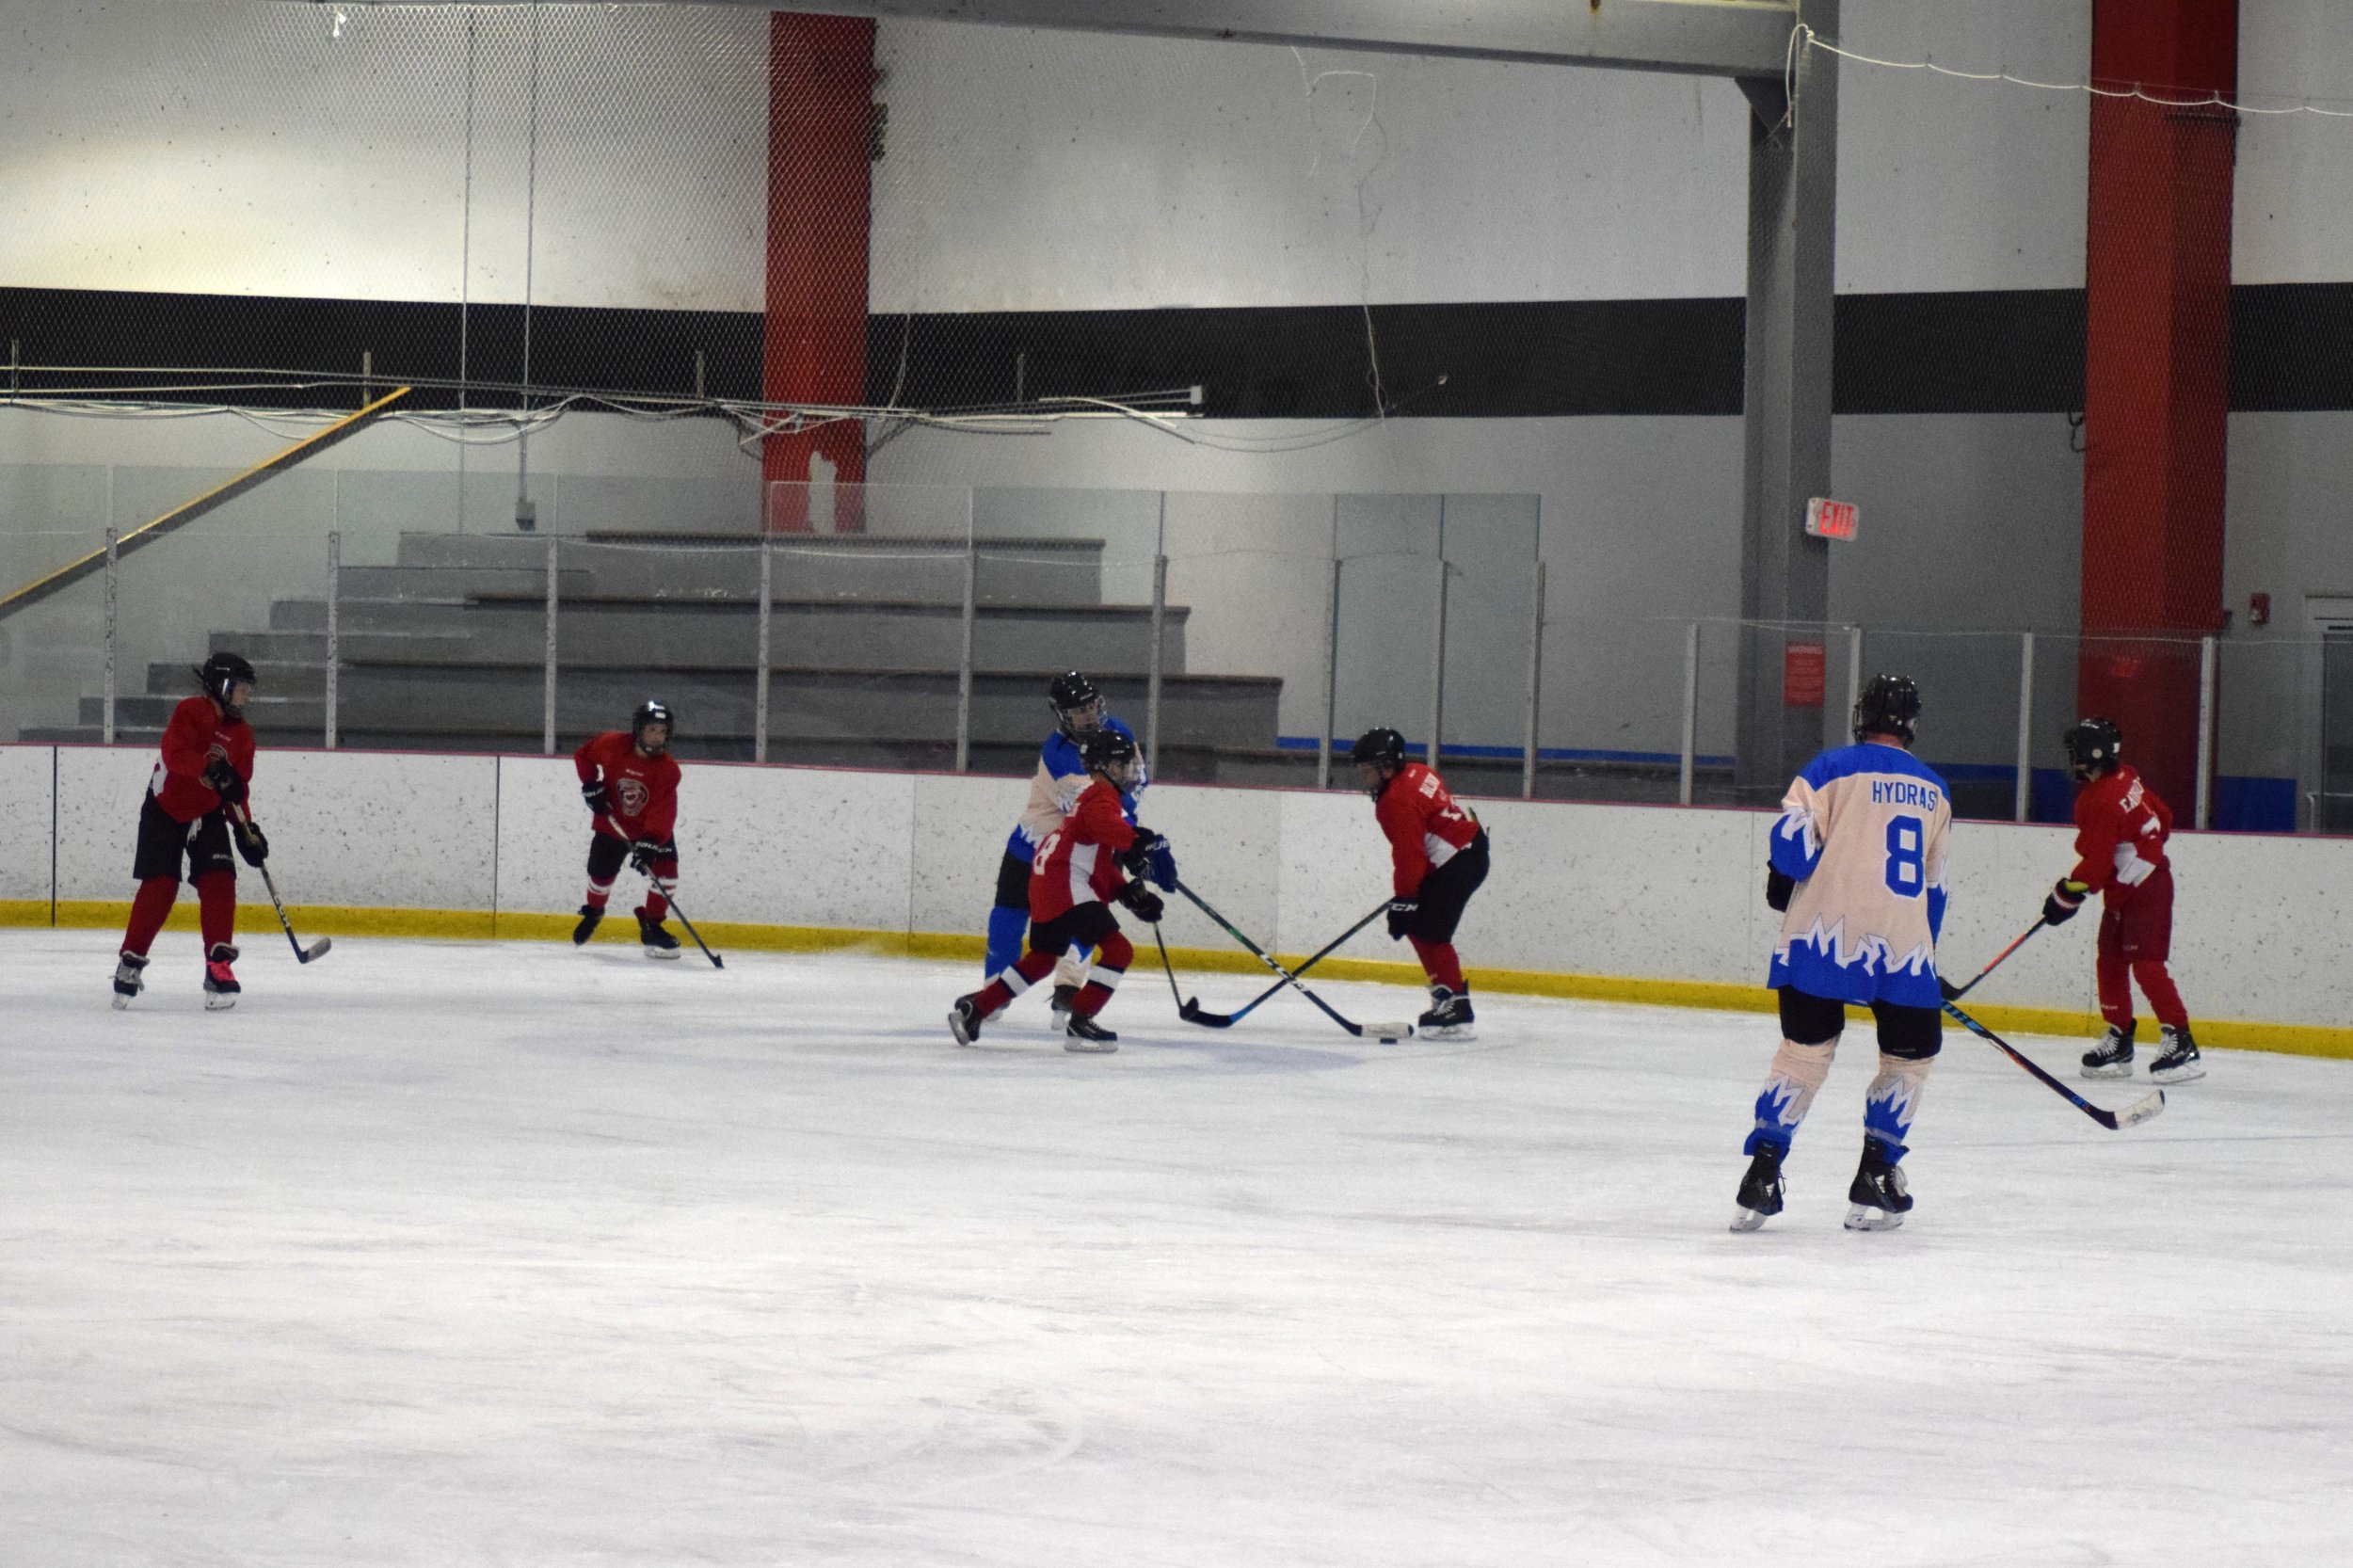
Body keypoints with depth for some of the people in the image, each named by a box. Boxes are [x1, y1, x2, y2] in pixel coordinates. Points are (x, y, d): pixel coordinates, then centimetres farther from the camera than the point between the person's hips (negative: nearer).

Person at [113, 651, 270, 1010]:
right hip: (165, 809, -5)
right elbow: (175, 754, -31)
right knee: (159, 886, -9)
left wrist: (246, 829, -4)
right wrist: (212, 768, -45)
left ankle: (219, 966, -12)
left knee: (219, 883, -11)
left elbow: (238, 788, 7)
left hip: (207, 815, 5)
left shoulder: (242, 734, 4)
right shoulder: (190, 712, -15)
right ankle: (130, 961, 3)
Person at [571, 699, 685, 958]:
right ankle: (593, 913, 42)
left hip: (653, 828, -1)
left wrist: (649, 843, -40)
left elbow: (663, 812, -29)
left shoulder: (668, 769, -23)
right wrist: (590, 785, -11)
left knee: (666, 871, -17)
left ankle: (651, 927, -2)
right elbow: (583, 755, 0)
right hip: (612, 823, 1)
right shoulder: (612, 744, -20)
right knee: (601, 873, 8)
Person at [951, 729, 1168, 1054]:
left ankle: (974, 1008, 27)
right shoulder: (1101, 797, -8)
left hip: (1047, 884, 11)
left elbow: (1105, 867, 24)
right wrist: (1137, 841, -49)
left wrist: (1132, 893, 13)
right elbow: (1107, 825, -35)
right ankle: (1079, 1024, -18)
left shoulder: (1097, 797, 24)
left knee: (1041, 959, 23)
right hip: (1066, 884, -11)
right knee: (1118, 950, -16)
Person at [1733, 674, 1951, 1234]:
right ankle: (1874, 1184, 8)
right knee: (1911, 1054, 15)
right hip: (1903, 944, 1)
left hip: (1826, 934, -1)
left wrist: (1783, 887, 9)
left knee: (1805, 1049, 7)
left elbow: (1793, 836, -11)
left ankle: (1762, 1174, -1)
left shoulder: (1835, 768, 1)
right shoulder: (1934, 790, 14)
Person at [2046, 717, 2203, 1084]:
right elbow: (2163, 818, 15)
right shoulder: (2126, 777, 4)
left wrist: (2066, 896, -12)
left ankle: (2180, 1044, -17)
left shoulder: (2099, 802, -23)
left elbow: (2095, 864, -22)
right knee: (2110, 961, 13)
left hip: (2144, 890, -11)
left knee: (2147, 964, -14)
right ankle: (2118, 1040, 20)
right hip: (2124, 892, 11)